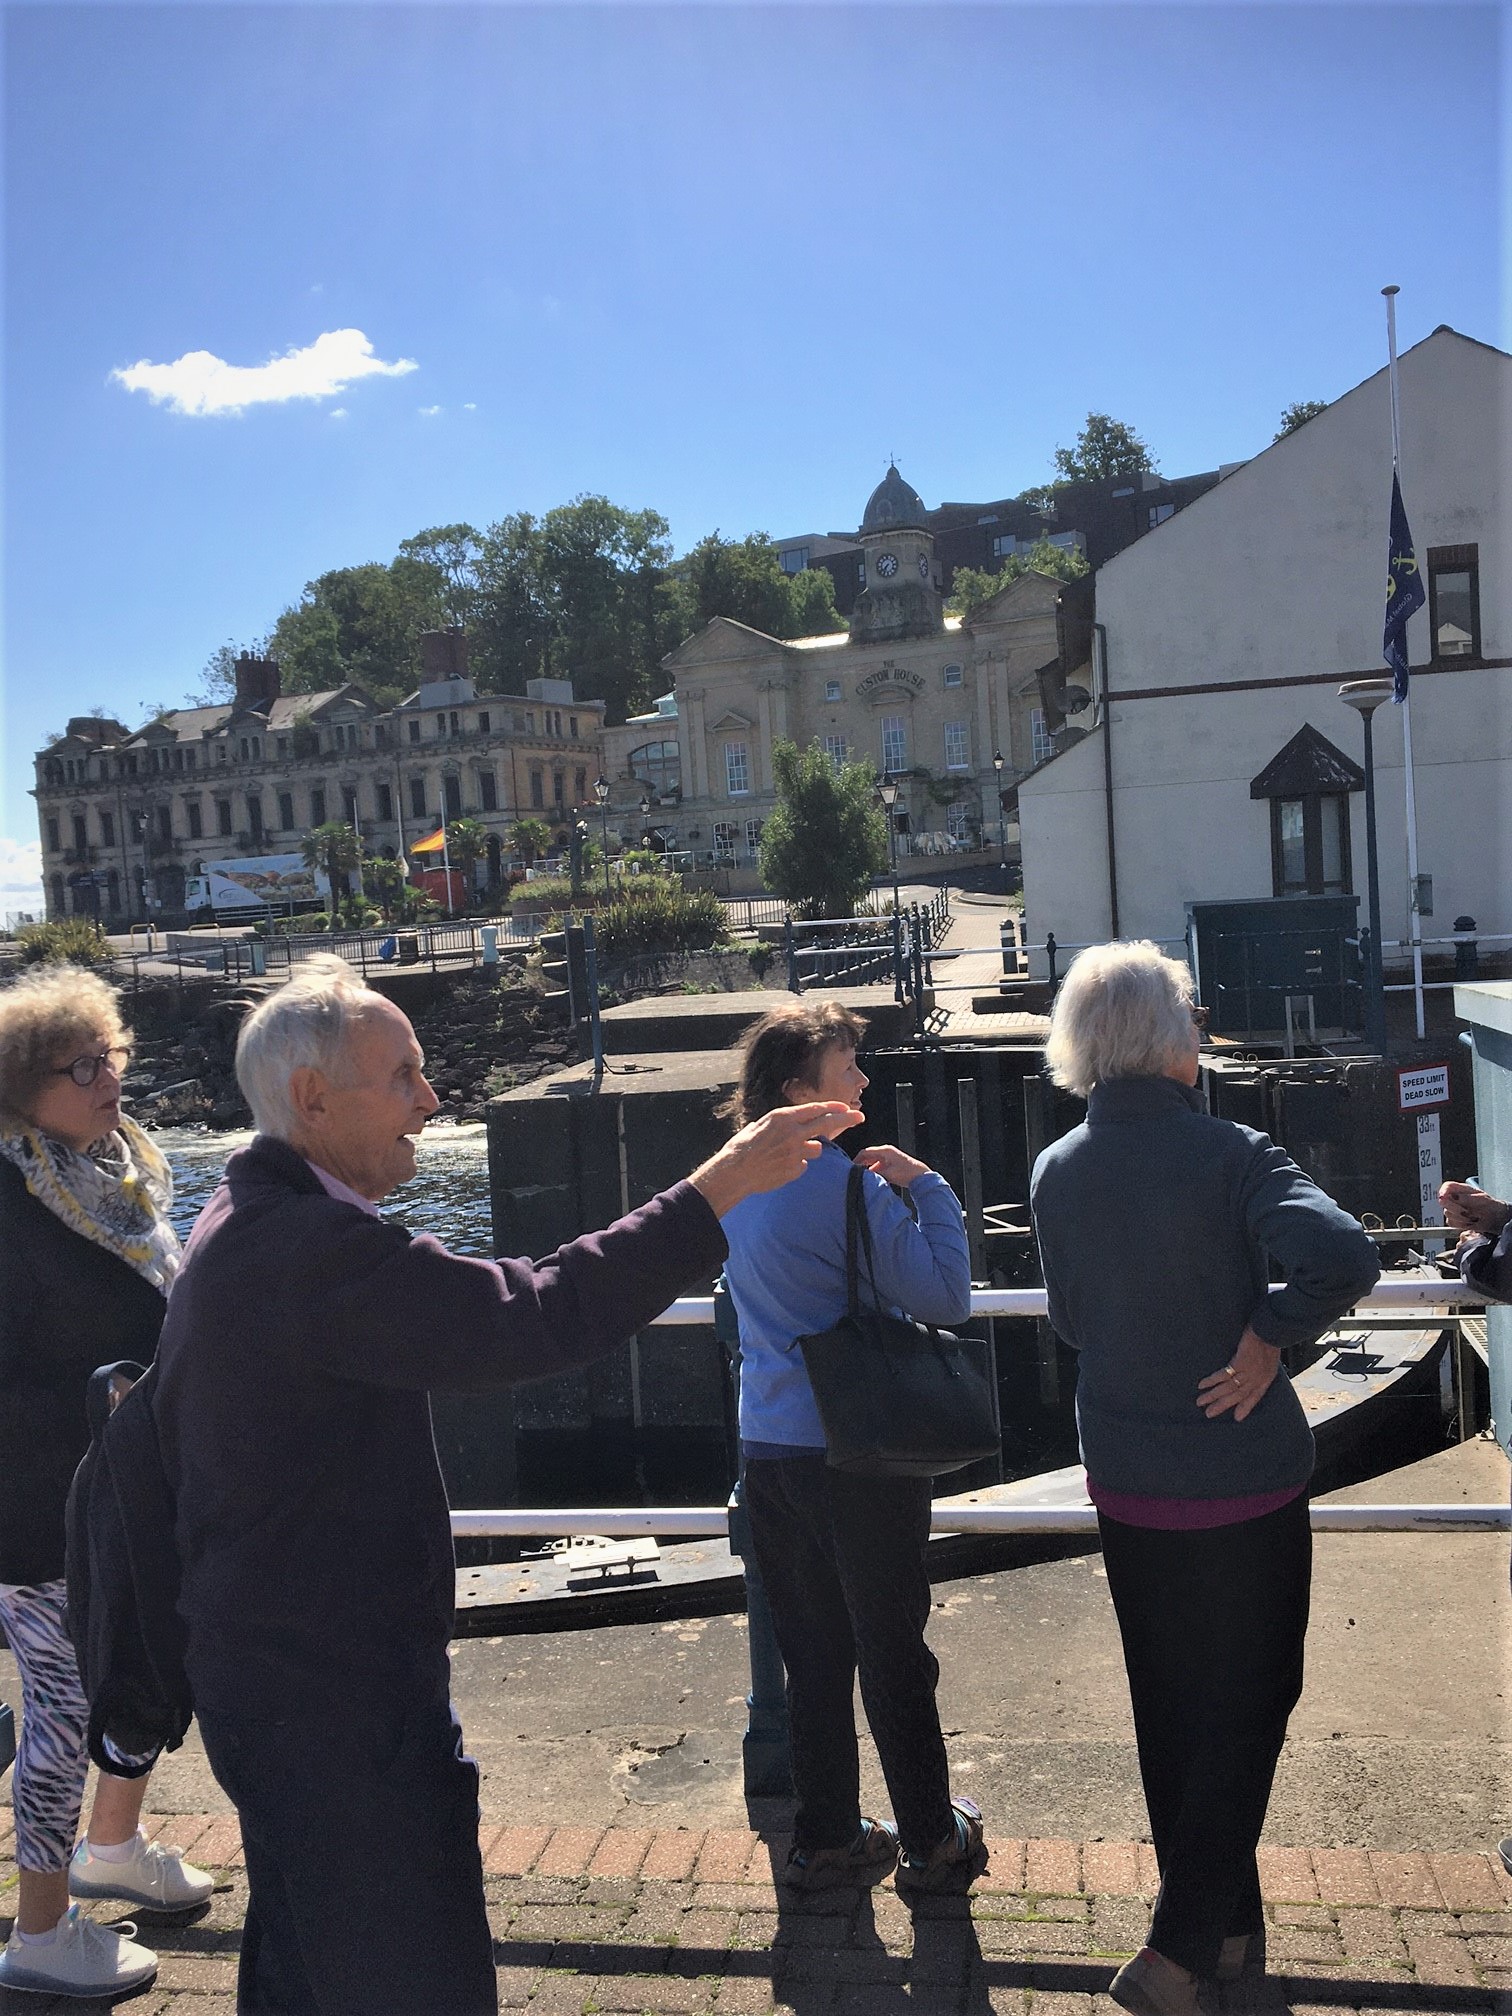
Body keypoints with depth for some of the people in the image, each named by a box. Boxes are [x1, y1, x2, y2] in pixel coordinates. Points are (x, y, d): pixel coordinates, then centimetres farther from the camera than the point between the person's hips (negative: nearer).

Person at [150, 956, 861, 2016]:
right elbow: (535, 1317, -34)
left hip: (264, 1677, 11)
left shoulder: (236, 1229, 9)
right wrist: (719, 1185, -28)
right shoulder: (319, 1251, -27)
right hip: (340, 1700, -11)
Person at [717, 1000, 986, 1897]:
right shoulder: (845, 1187, -19)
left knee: (813, 1654, 17)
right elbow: (946, 1296, -18)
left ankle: (825, 1839, 28)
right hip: (856, 1451, -7)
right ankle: (932, 1841, 25)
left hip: (769, 1446, 7)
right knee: (894, 1655, 9)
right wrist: (928, 1186, -11)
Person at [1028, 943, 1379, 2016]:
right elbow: (1343, 1256, -34)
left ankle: (1227, 1926, 36)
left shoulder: (1056, 1172, -3)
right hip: (1243, 1481, -5)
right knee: (1249, 1703, 12)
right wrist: (1268, 1338, -20)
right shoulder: (1229, 1154, -19)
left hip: (1126, 1482, 5)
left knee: (1171, 1706, 20)